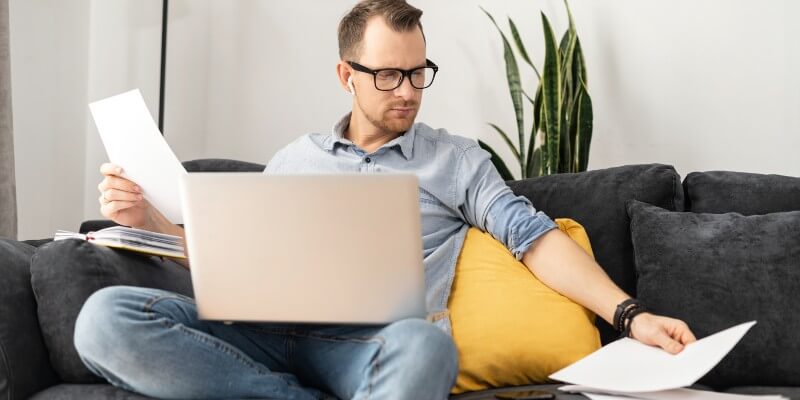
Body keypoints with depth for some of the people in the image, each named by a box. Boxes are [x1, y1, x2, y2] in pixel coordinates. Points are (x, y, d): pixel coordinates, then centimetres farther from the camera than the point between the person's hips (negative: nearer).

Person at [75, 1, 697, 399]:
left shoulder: (455, 159, 17)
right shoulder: (296, 158, 25)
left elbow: (536, 239, 8)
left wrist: (630, 314, -6)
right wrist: (150, 219, 7)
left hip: (374, 345, -3)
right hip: (271, 336, 3)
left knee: (422, 344, -43)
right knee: (108, 317, -25)